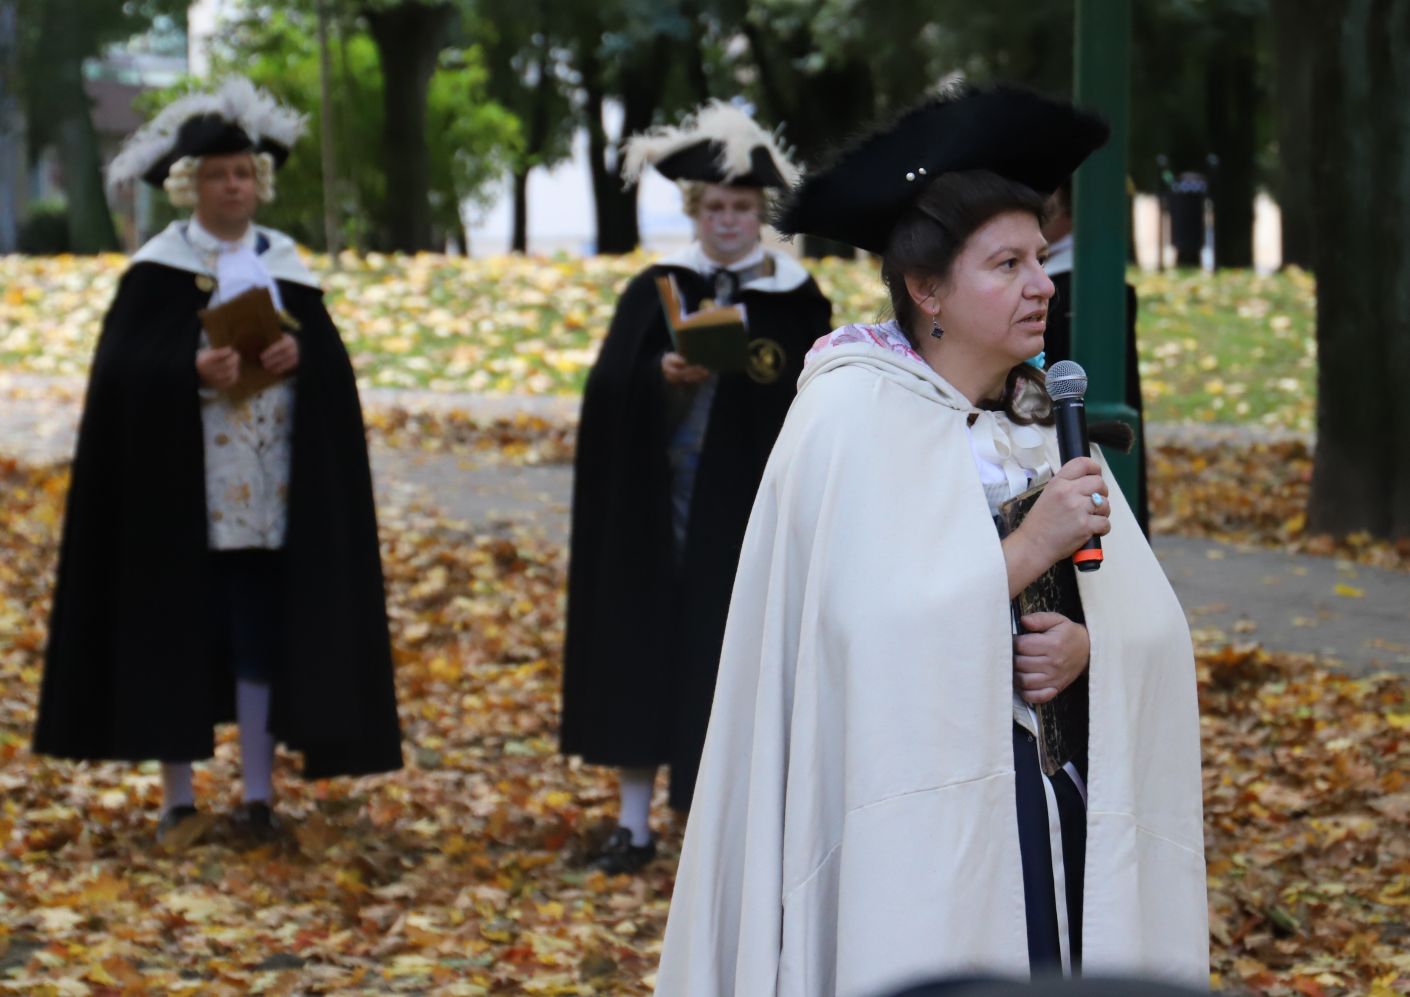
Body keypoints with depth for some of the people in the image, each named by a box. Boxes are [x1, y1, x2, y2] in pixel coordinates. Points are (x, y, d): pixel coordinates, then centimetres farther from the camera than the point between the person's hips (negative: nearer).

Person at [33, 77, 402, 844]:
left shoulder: (287, 266, 11)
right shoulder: (157, 270, 0)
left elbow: (334, 364, 7)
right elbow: (123, 371, -8)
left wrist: (300, 357, -14)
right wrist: (191, 373, -23)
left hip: (269, 492, 3)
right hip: (182, 489, -3)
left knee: (264, 633, 2)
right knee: (176, 630, -1)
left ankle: (258, 794, 8)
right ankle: (178, 797, 7)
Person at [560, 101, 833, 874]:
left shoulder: (796, 302, 2)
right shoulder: (656, 291, 7)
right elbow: (608, 390, -1)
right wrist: (663, 376, -20)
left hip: (749, 511, -2)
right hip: (656, 504, 2)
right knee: (643, 650, 4)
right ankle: (635, 821, 11)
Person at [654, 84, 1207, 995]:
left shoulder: (1042, 420, 12)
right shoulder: (852, 418, -8)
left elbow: (1148, 620, 9)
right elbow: (878, 634, -17)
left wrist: (1086, 645, -12)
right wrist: (1030, 548, -18)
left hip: (1050, 800, 6)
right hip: (919, 809, -6)